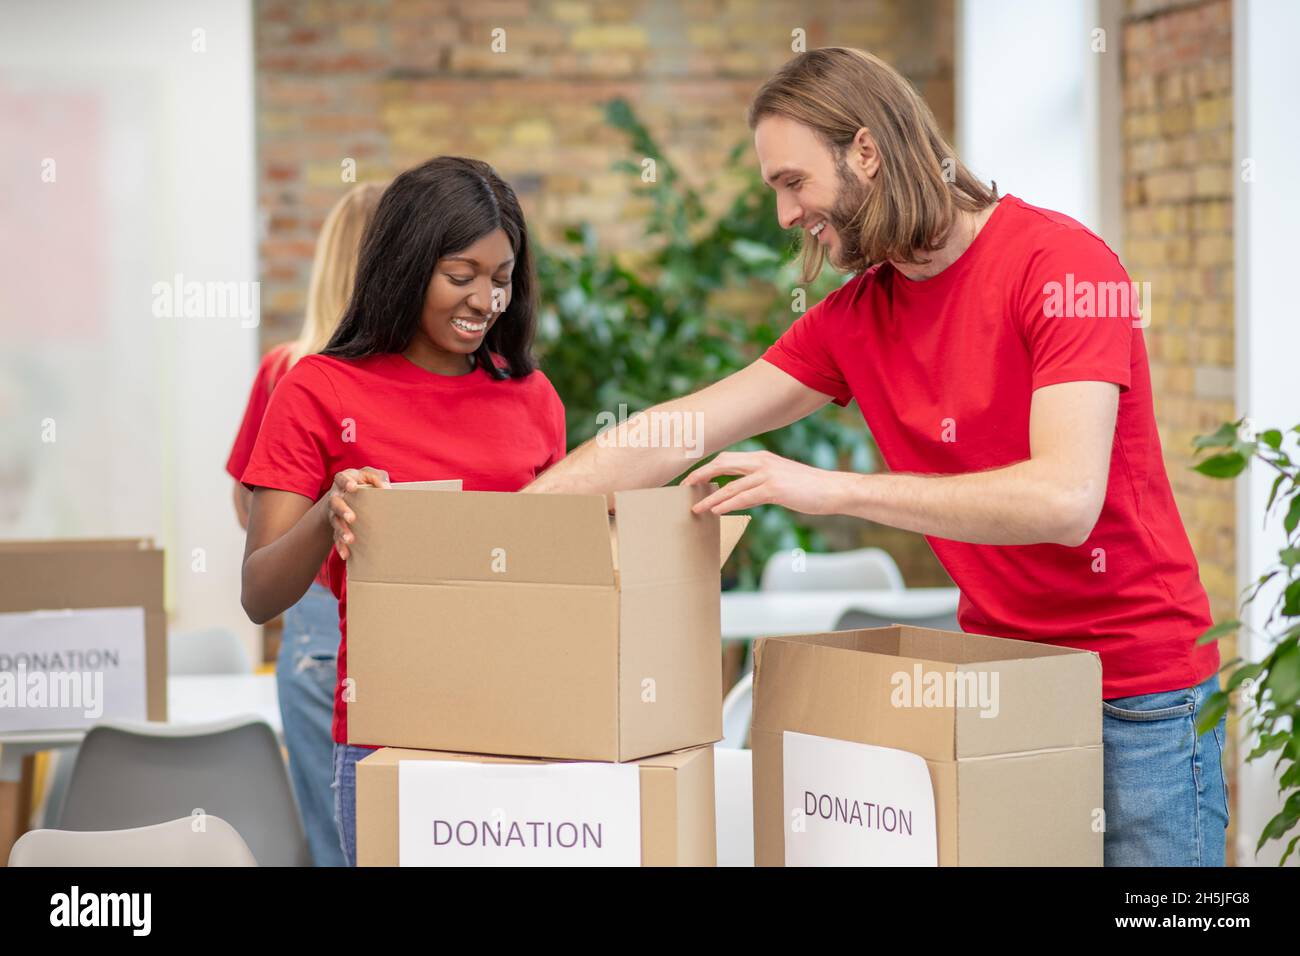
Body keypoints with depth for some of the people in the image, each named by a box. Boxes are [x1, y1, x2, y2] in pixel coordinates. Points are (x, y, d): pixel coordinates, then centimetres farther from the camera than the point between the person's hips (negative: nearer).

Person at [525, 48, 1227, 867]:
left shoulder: (1062, 264, -16)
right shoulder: (856, 318, 5)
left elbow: (1064, 500, -27)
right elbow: (678, 435, 3)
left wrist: (830, 489, -28)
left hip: (1140, 690, -6)